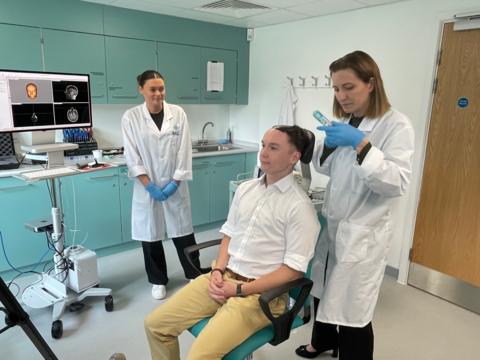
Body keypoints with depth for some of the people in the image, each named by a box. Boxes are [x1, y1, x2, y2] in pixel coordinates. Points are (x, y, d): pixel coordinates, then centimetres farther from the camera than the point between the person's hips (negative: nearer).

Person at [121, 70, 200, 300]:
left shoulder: (178, 113, -1)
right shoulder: (131, 117, -3)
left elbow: (184, 151, -3)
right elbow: (132, 156, -5)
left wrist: (175, 182, -8)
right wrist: (149, 185, -12)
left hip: (175, 185, 1)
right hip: (147, 187, 0)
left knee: (183, 231, 9)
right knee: (150, 234, 9)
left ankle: (194, 274, 30)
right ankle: (158, 281, 28)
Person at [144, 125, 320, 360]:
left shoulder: (300, 207, -13)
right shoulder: (245, 188, 8)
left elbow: (294, 270, -14)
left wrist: (239, 290, -14)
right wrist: (218, 271, -4)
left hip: (260, 292, -6)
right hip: (223, 278, 6)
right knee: (155, 324, 3)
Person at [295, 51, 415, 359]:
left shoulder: (396, 125, -13)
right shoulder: (344, 121, 8)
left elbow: (398, 183, -24)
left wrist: (361, 144, -33)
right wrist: (329, 144, -6)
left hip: (363, 232, -6)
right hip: (331, 223, 7)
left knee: (352, 310, 3)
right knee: (322, 291, 20)